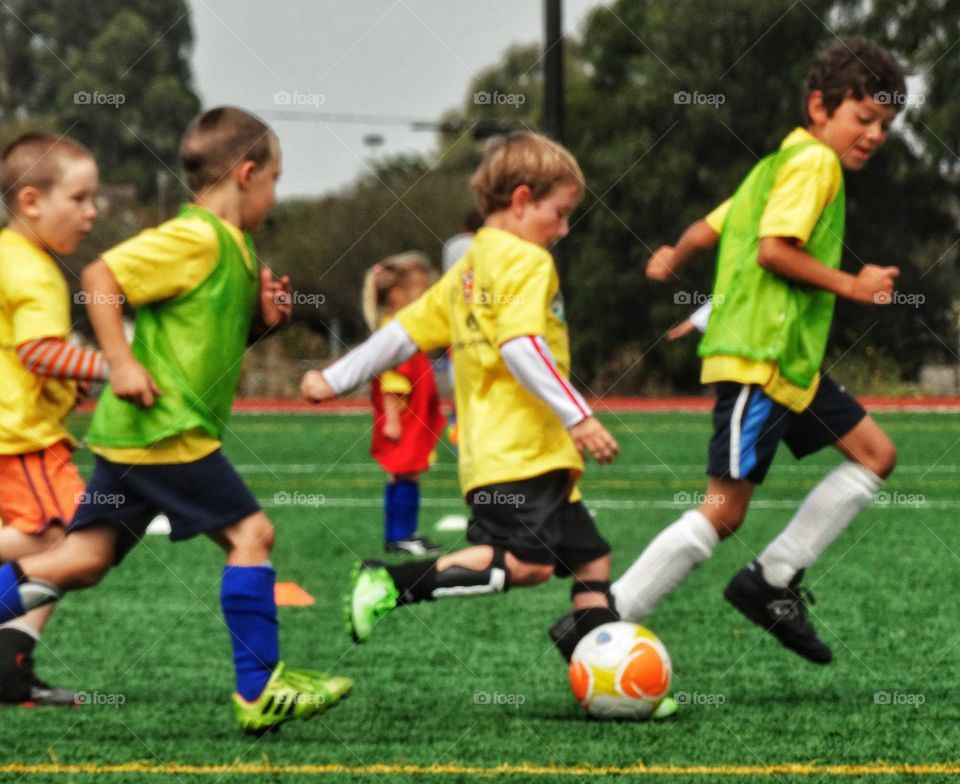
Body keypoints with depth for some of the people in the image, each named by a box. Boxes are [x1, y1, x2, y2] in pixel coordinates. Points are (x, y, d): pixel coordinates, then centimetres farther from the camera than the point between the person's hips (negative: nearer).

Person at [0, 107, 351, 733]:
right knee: (250, 533, -6)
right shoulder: (195, 238, -12)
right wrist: (122, 363, -20)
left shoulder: (233, 251, 19)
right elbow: (101, 277, -16)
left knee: (84, 560, 5)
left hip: (132, 436, 10)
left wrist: (263, 318, 11)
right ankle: (260, 691, -3)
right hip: (166, 428, -10)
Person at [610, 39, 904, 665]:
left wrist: (672, 260, 40)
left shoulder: (779, 163, 19)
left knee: (875, 454, 12)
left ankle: (773, 579, 10)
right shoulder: (814, 160, -10)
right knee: (725, 509, -13)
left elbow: (706, 230, 22)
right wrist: (851, 285, -13)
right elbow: (773, 249, -21)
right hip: (760, 359, -11)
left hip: (793, 362, 11)